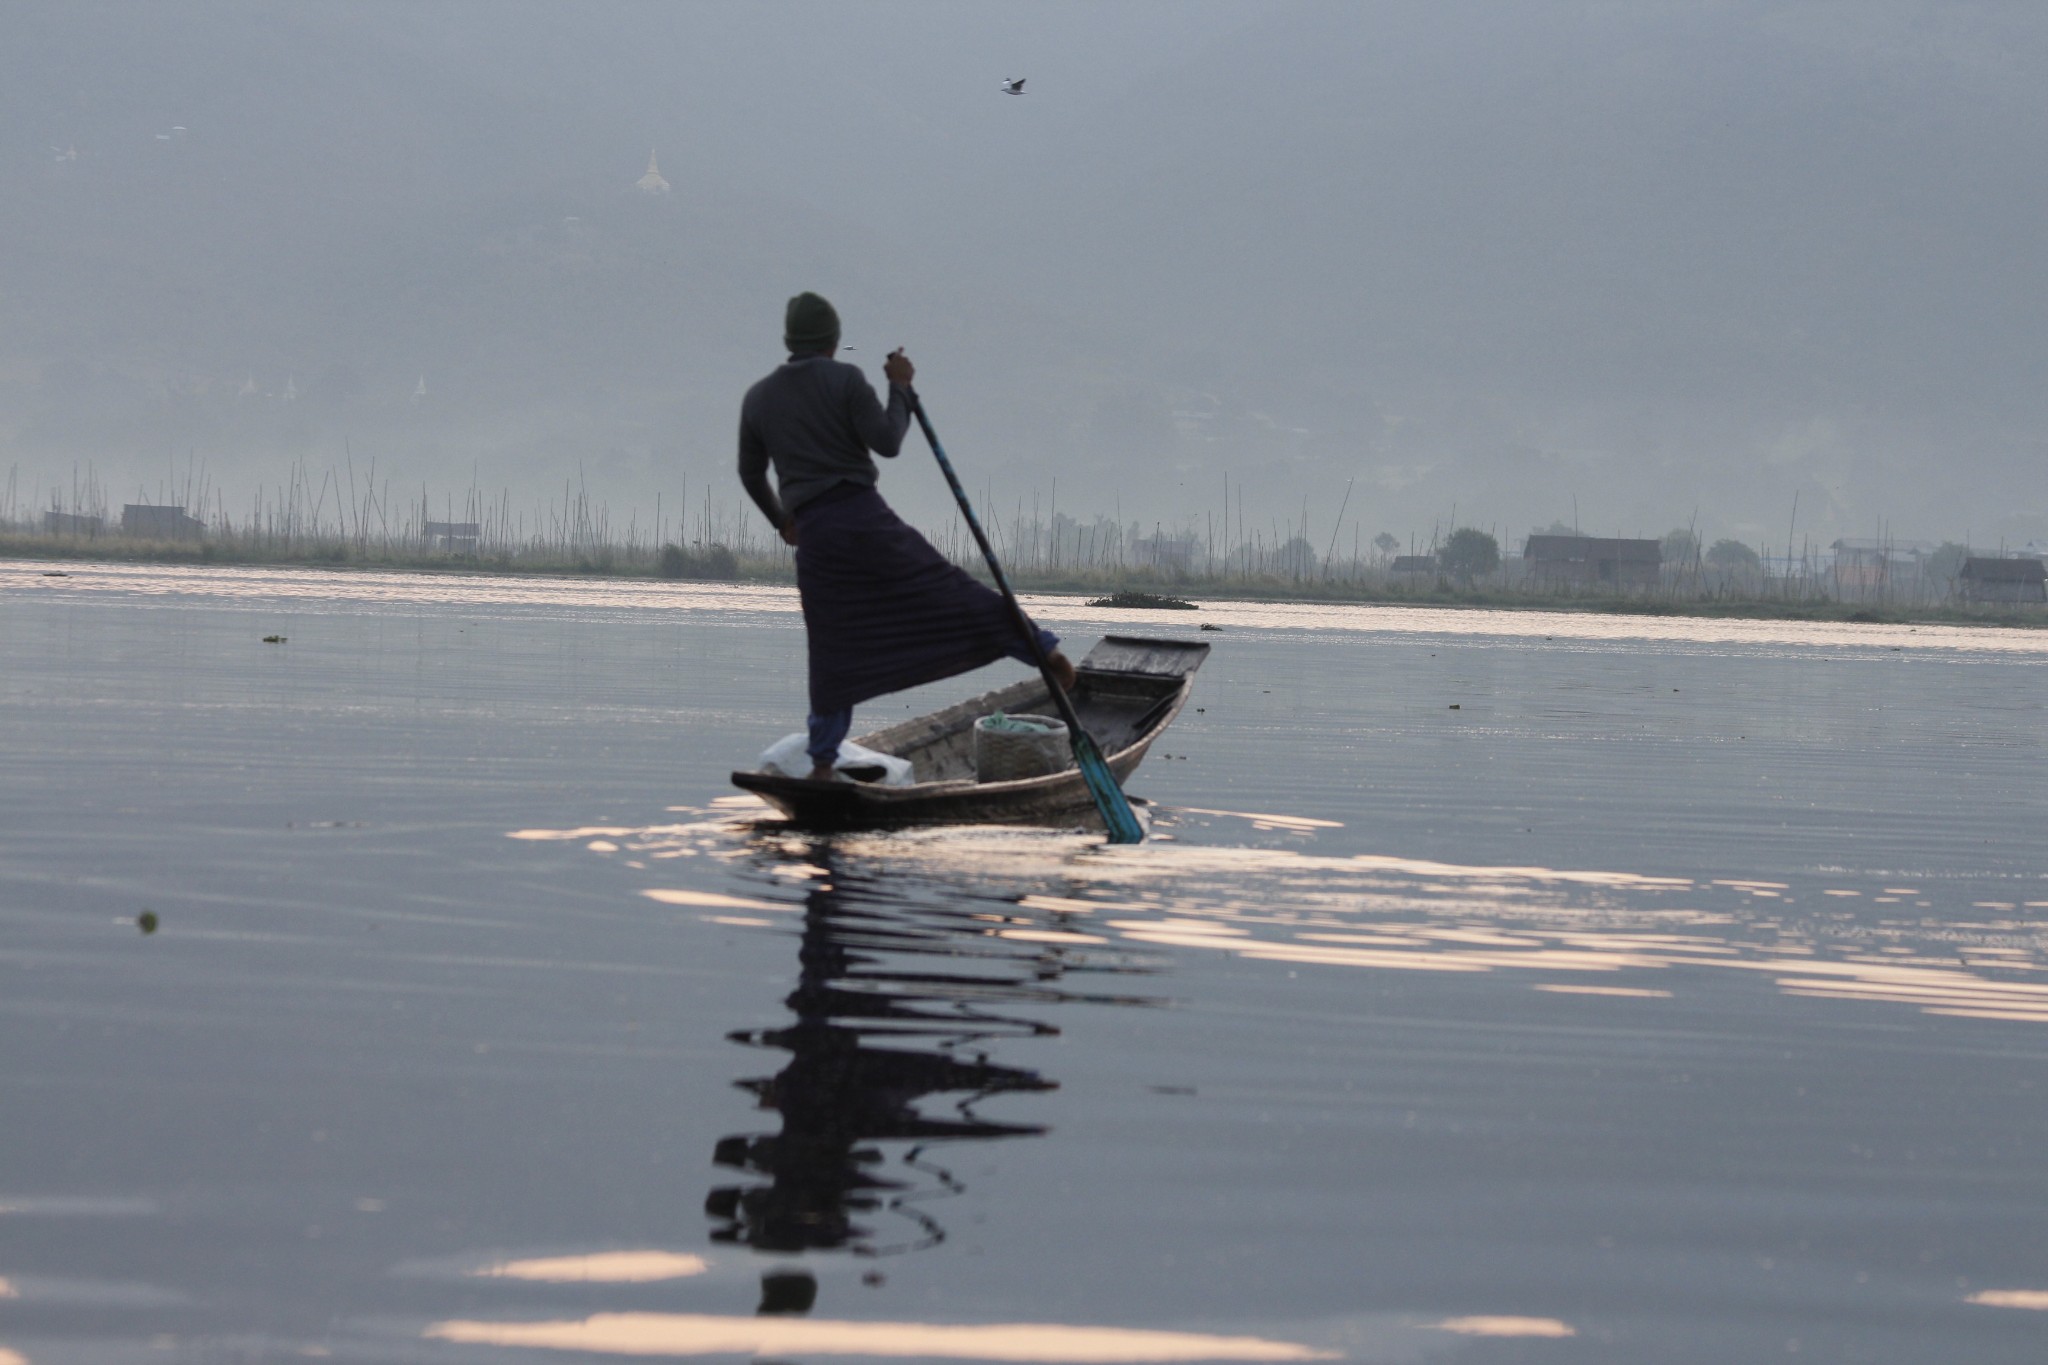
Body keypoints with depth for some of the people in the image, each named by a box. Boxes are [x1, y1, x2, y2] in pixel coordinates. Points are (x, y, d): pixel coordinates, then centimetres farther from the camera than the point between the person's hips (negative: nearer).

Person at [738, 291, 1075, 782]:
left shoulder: (757, 399, 10)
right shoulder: (845, 380, -2)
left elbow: (751, 474, 20)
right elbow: (887, 442, -7)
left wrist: (780, 520, 36)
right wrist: (900, 388, 7)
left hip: (813, 534, 2)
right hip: (864, 516, -2)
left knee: (831, 649, 10)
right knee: (944, 590, 3)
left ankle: (823, 761, 8)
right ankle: (1043, 649, -1)